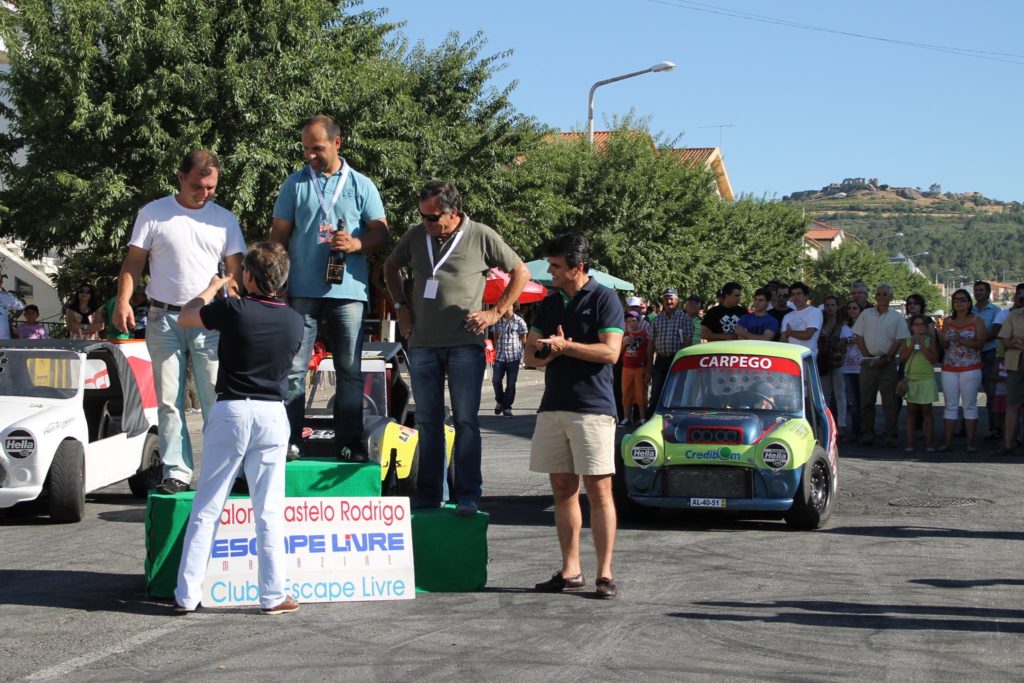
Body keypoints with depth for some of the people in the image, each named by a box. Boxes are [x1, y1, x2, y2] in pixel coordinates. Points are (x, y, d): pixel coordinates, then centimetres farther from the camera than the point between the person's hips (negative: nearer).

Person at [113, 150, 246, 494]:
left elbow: (236, 270, 11)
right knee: (168, 401, 2)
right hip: (164, 318, 0)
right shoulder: (153, 213, 5)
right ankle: (177, 472, 6)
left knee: (216, 401, -5)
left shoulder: (224, 219, 10)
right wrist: (123, 300, -9)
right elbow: (133, 261, 5)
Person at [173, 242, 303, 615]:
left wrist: (211, 289, 26)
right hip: (272, 415, 2)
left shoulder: (233, 310, -10)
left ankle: (187, 594, 6)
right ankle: (273, 595, 4)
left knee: (206, 508, 5)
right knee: (269, 511, 5)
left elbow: (185, 317, 7)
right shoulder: (294, 321, 1)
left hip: (231, 410, -2)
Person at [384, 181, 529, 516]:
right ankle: (428, 493, 15)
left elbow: (521, 273, 6)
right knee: (427, 422, 8)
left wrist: (496, 312, -1)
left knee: (466, 421, -5)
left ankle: (468, 495, -1)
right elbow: (391, 267, 27)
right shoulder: (416, 236, 8)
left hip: (465, 343, -4)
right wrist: (401, 306, 16)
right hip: (422, 343, 4)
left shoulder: (481, 237, -3)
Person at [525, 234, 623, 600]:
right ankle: (570, 570, 12)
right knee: (563, 489, 7)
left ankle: (605, 574, -4)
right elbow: (530, 352, 14)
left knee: (598, 491, -7)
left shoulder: (603, 299, -4)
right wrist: (546, 352, -8)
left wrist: (564, 345, -12)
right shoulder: (550, 303, 16)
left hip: (593, 408, -7)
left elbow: (610, 351, -14)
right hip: (553, 406, 7)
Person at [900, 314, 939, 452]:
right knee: (911, 411, 3)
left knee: (926, 410, 1)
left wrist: (922, 346, -12)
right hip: (910, 379, 1)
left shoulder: (930, 340, 2)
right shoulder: (907, 340, 7)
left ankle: (929, 442, 3)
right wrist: (912, 346, -9)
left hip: (926, 379, -1)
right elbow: (902, 358, 0)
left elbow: (934, 358, -7)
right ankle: (909, 442, 5)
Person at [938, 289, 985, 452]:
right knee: (950, 405, 3)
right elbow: (944, 346, 8)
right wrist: (943, 339, -14)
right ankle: (948, 441, 5)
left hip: (970, 368, -3)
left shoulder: (977, 321, 1)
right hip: (949, 368, 3)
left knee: (970, 405, -1)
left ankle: (970, 442, 2)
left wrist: (962, 341, -24)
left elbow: (980, 343, -10)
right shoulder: (948, 321, 12)